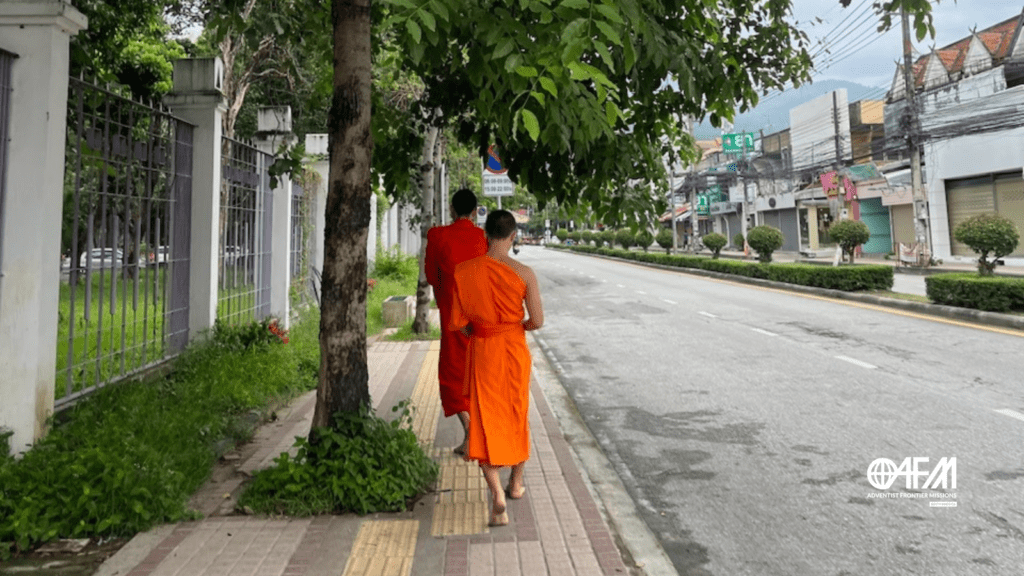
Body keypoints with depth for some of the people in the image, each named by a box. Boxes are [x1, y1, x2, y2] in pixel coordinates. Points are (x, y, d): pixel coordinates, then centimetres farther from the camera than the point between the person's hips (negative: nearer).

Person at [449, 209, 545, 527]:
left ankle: (497, 496, -8)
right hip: (514, 349, 1)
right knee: (517, 416, 20)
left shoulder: (464, 271, -9)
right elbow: (537, 320, -12)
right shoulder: (524, 273, -12)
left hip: (481, 351, 0)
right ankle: (516, 483, 38)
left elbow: (456, 322, -6)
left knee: (484, 422, 6)